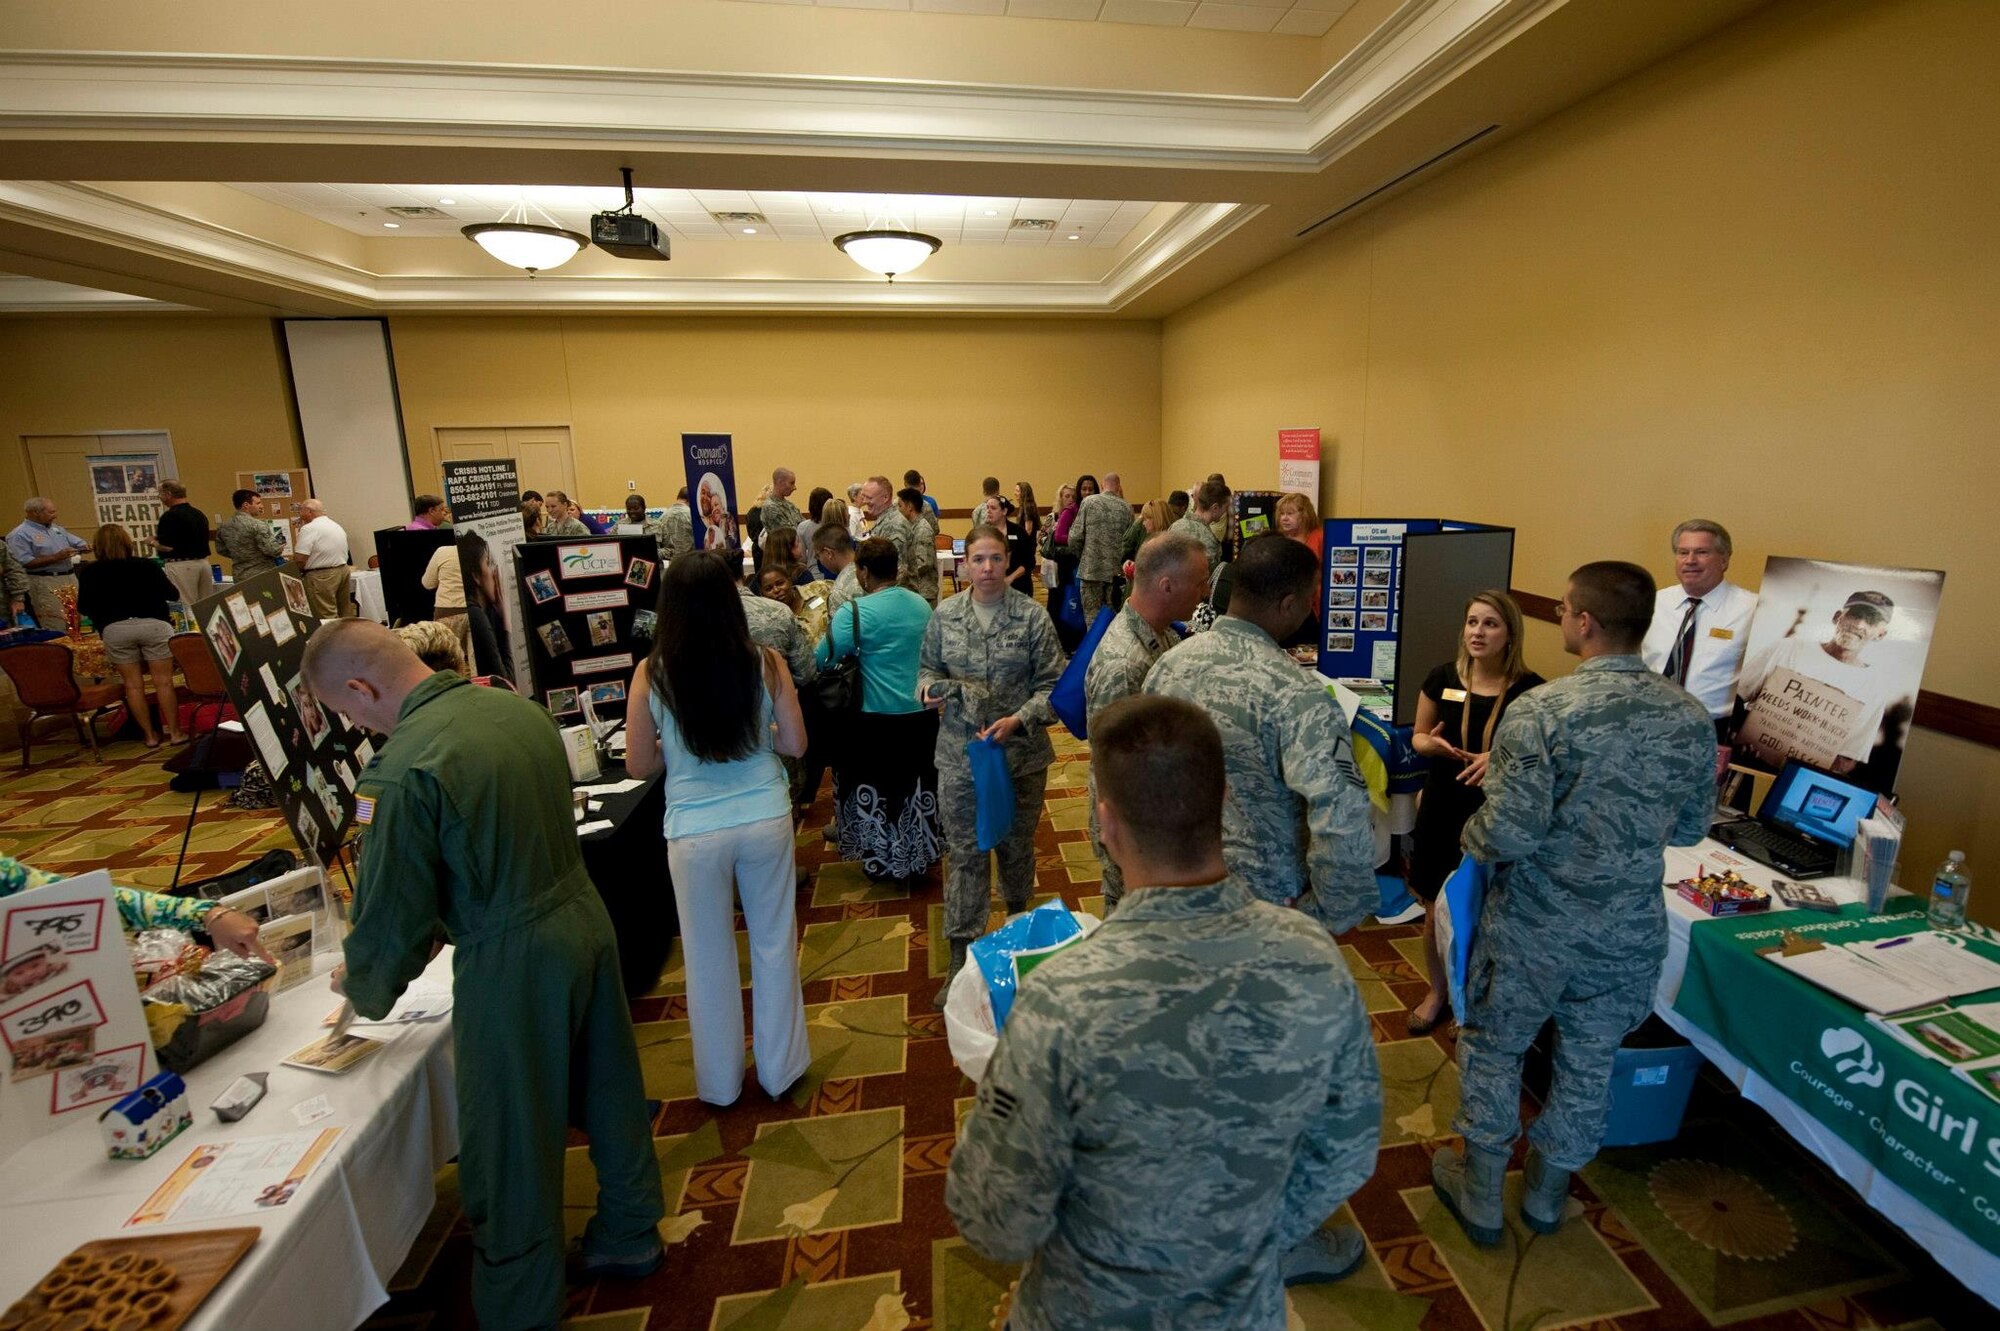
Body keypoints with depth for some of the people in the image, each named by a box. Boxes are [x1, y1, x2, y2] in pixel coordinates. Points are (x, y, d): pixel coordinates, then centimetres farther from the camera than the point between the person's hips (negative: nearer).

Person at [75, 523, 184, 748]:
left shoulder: (89, 572, 6)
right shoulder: (146, 565, 4)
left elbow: (83, 609, 9)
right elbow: (173, 595, 11)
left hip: (114, 630, 1)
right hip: (153, 624, -1)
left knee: (133, 684, 8)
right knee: (163, 681, 2)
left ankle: (150, 736, 11)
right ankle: (175, 732, 3)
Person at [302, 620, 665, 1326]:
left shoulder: (401, 771, -21)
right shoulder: (515, 705, 1)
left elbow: (392, 913, -11)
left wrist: (361, 988, 11)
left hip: (513, 961, -8)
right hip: (584, 915, 8)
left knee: (511, 1145, 13)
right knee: (608, 1086, 24)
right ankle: (629, 1234, 47)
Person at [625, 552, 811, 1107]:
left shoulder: (651, 674, -10)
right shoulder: (765, 663, -10)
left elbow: (639, 765, -3)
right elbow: (794, 744, -3)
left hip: (695, 832, 0)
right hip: (765, 819, 1)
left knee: (708, 956, 18)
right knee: (774, 944, 19)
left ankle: (720, 1082, 38)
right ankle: (780, 1068, 35)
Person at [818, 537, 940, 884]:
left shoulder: (855, 611, -16)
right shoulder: (922, 604, 3)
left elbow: (821, 660, -18)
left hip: (878, 718, -6)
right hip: (923, 713, 6)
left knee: (875, 789, 14)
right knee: (918, 788, 19)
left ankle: (881, 861, 28)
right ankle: (917, 861, 34)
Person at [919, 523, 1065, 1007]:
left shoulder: (1033, 616, -6)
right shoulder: (945, 615, 1)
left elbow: (1053, 685, -6)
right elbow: (928, 668, 12)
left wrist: (1018, 720, -20)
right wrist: (930, 687, -10)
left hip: (1021, 753, -1)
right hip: (959, 753, 1)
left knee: (1017, 845, 17)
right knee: (965, 853, 6)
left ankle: (1019, 926, 45)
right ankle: (961, 958, 17)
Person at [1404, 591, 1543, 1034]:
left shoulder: (1530, 689, -9)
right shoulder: (1443, 678, -3)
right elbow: (1418, 737, 7)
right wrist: (1433, 744, -16)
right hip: (1442, 807, 2)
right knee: (1437, 910, 13)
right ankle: (1437, 993, 36)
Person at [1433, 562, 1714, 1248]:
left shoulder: (1541, 711, -24)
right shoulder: (1691, 716, -5)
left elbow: (1508, 835, -24)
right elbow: (1690, 829, 6)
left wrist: (1472, 837, -3)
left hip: (1535, 924, -5)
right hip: (1631, 931, 5)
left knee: (1492, 1049, 16)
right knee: (1590, 1063, 22)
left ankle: (1480, 1197, 33)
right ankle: (1547, 1193, 43)